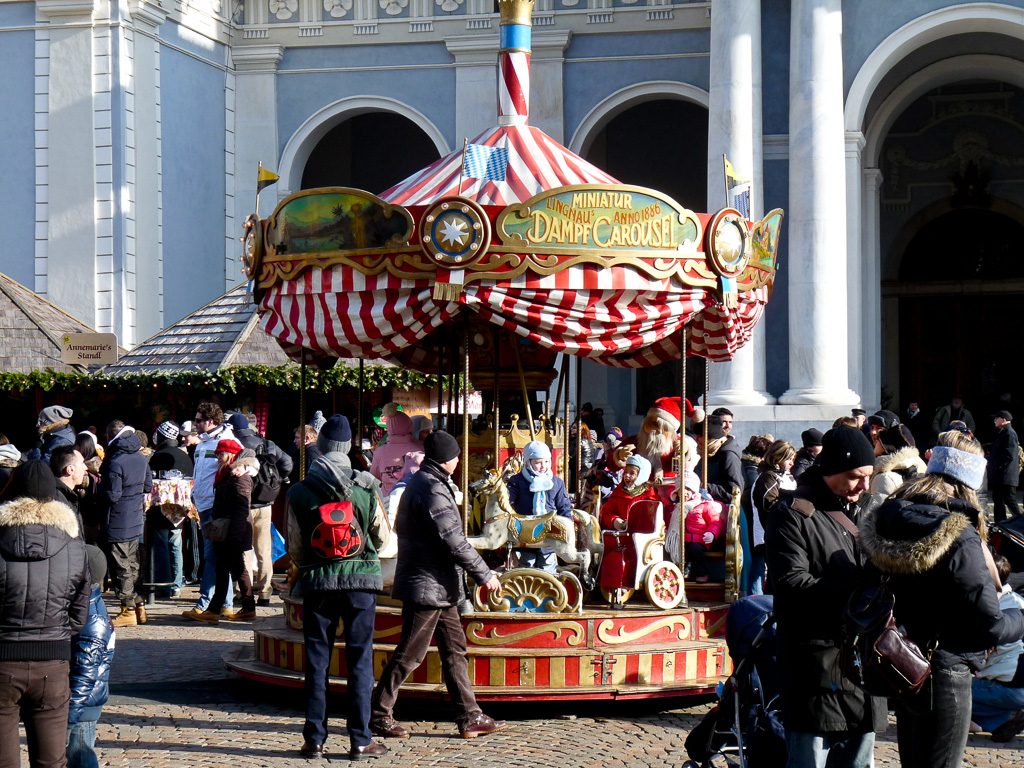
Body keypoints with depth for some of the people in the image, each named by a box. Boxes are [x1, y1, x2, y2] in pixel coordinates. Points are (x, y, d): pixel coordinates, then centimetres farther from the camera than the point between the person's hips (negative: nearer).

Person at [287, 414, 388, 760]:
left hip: (317, 581, 1)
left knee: (316, 661, 8)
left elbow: (294, 548, 3)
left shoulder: (299, 492, -3)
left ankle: (314, 738, 9)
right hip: (360, 579, -1)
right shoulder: (366, 486, -4)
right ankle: (360, 741, 4)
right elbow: (381, 537, 5)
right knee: (360, 660, 4)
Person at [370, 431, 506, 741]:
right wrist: (485, 574, -14)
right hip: (427, 585, -11)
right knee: (410, 653, -2)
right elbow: (454, 541, -21)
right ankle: (378, 714, 7)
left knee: (455, 649, 10)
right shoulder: (431, 489, -18)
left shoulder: (420, 483, 15)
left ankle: (470, 717, 12)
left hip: (438, 587, 11)